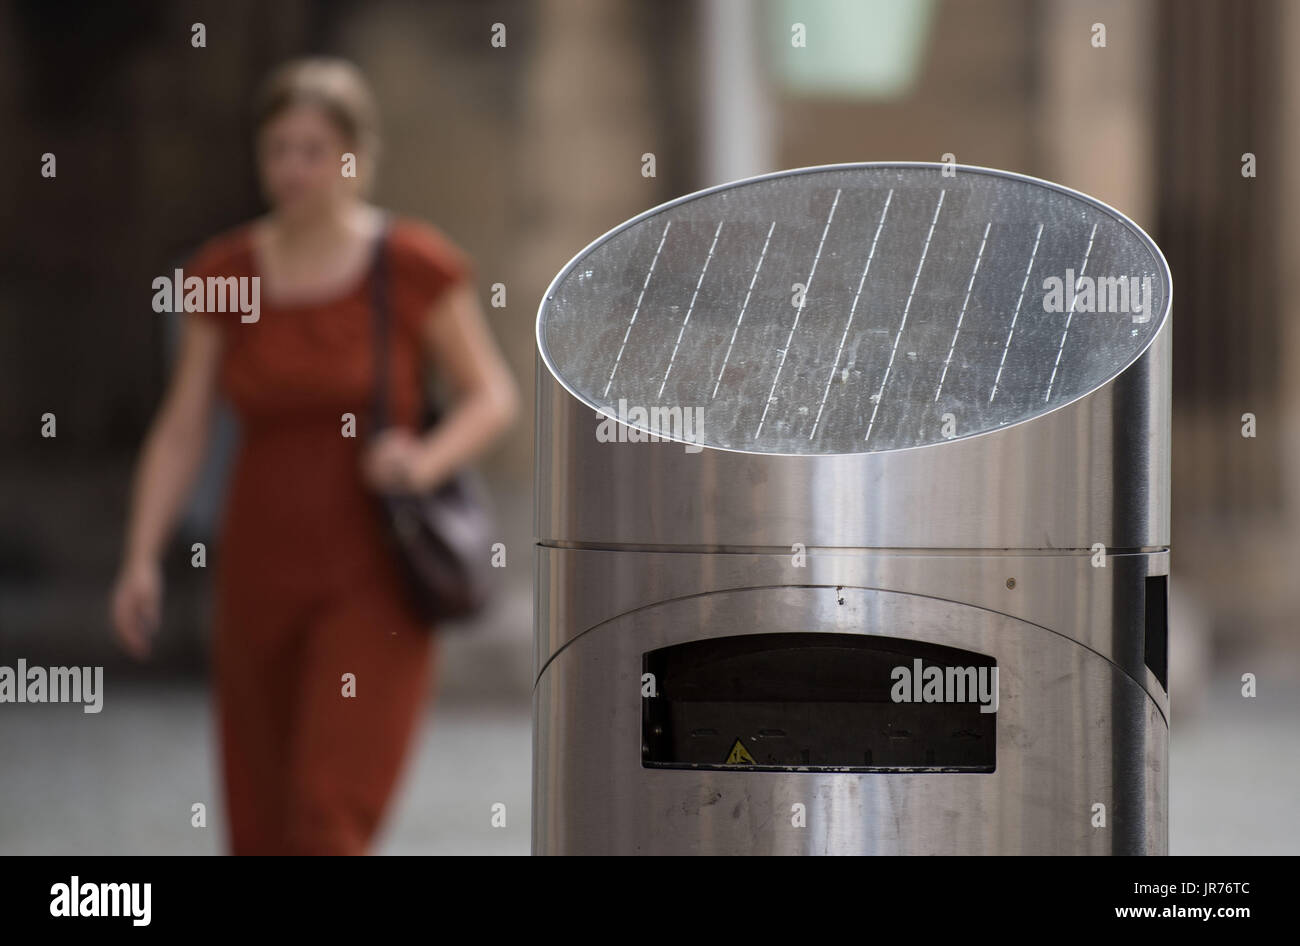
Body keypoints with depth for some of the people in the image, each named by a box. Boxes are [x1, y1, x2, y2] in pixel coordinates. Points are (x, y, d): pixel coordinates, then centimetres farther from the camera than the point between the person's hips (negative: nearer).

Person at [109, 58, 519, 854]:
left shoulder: (416, 266, -8)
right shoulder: (226, 273, 2)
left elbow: (495, 395, -1)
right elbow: (182, 431, 1)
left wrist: (428, 461, -21)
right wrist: (142, 560, -11)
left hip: (376, 585, -4)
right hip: (263, 579, 4)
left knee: (327, 825, -16)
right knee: (264, 838, 9)